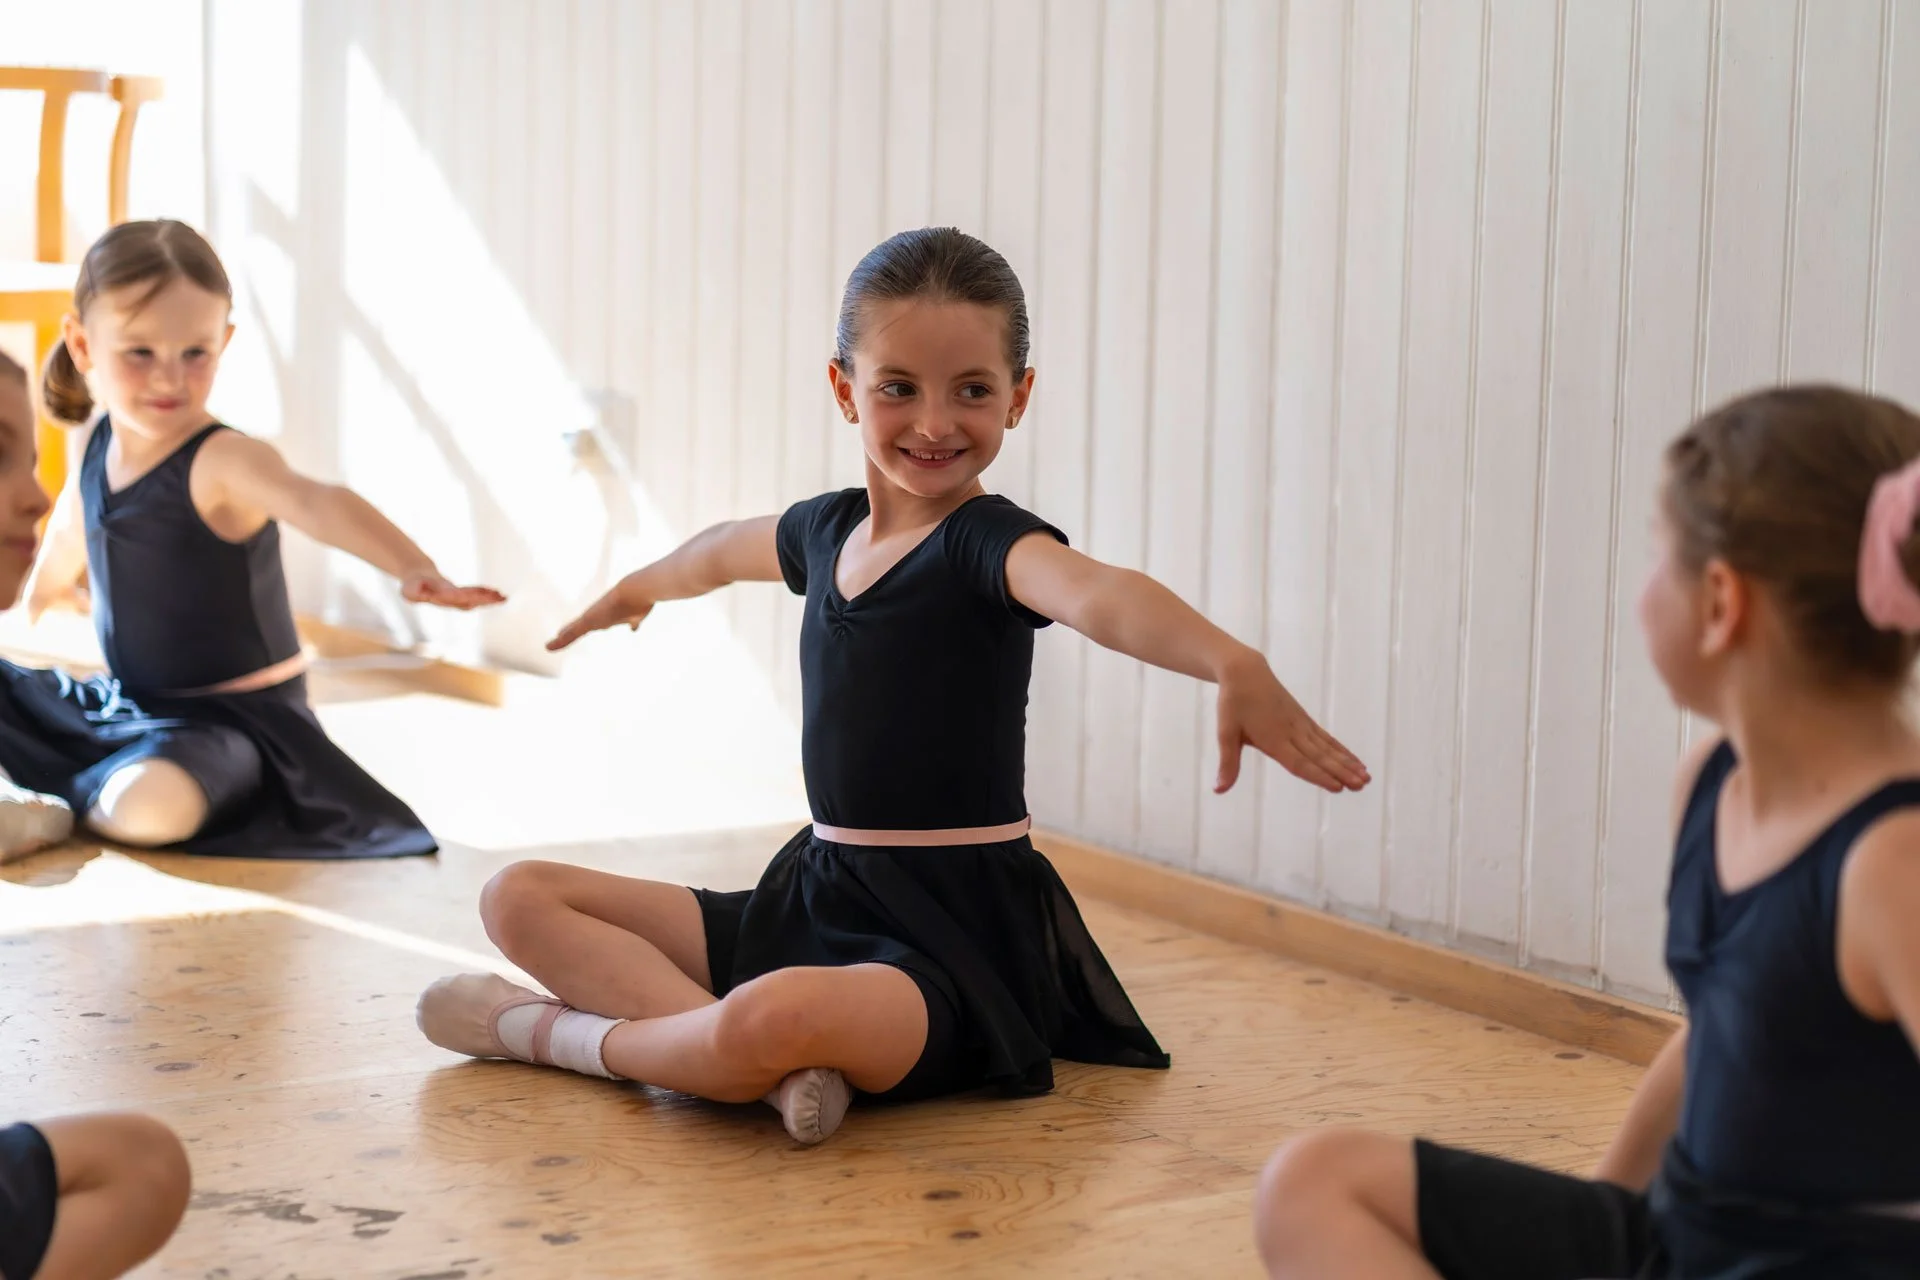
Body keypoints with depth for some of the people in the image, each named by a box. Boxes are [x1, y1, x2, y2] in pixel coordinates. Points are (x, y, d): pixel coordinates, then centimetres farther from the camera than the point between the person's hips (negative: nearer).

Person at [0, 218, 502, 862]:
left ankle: (56, 807, -7)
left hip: (234, 714, -8)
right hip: (126, 701, 8)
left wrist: (417, 570, -65)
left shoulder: (223, 461, -24)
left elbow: (318, 503, -46)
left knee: (152, 804, -36)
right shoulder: (98, 450, 0)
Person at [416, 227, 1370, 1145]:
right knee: (521, 898, 4)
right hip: (815, 899, 8)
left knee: (770, 1020, -40)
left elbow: (1100, 595, -37)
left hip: (960, 932, -8)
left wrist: (1232, 664, -58)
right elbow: (723, 552, 35)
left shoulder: (990, 542, -13)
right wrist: (640, 587, 57)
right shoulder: (825, 529, 9)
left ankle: (553, 1030, -7)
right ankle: (772, 1068, -21)